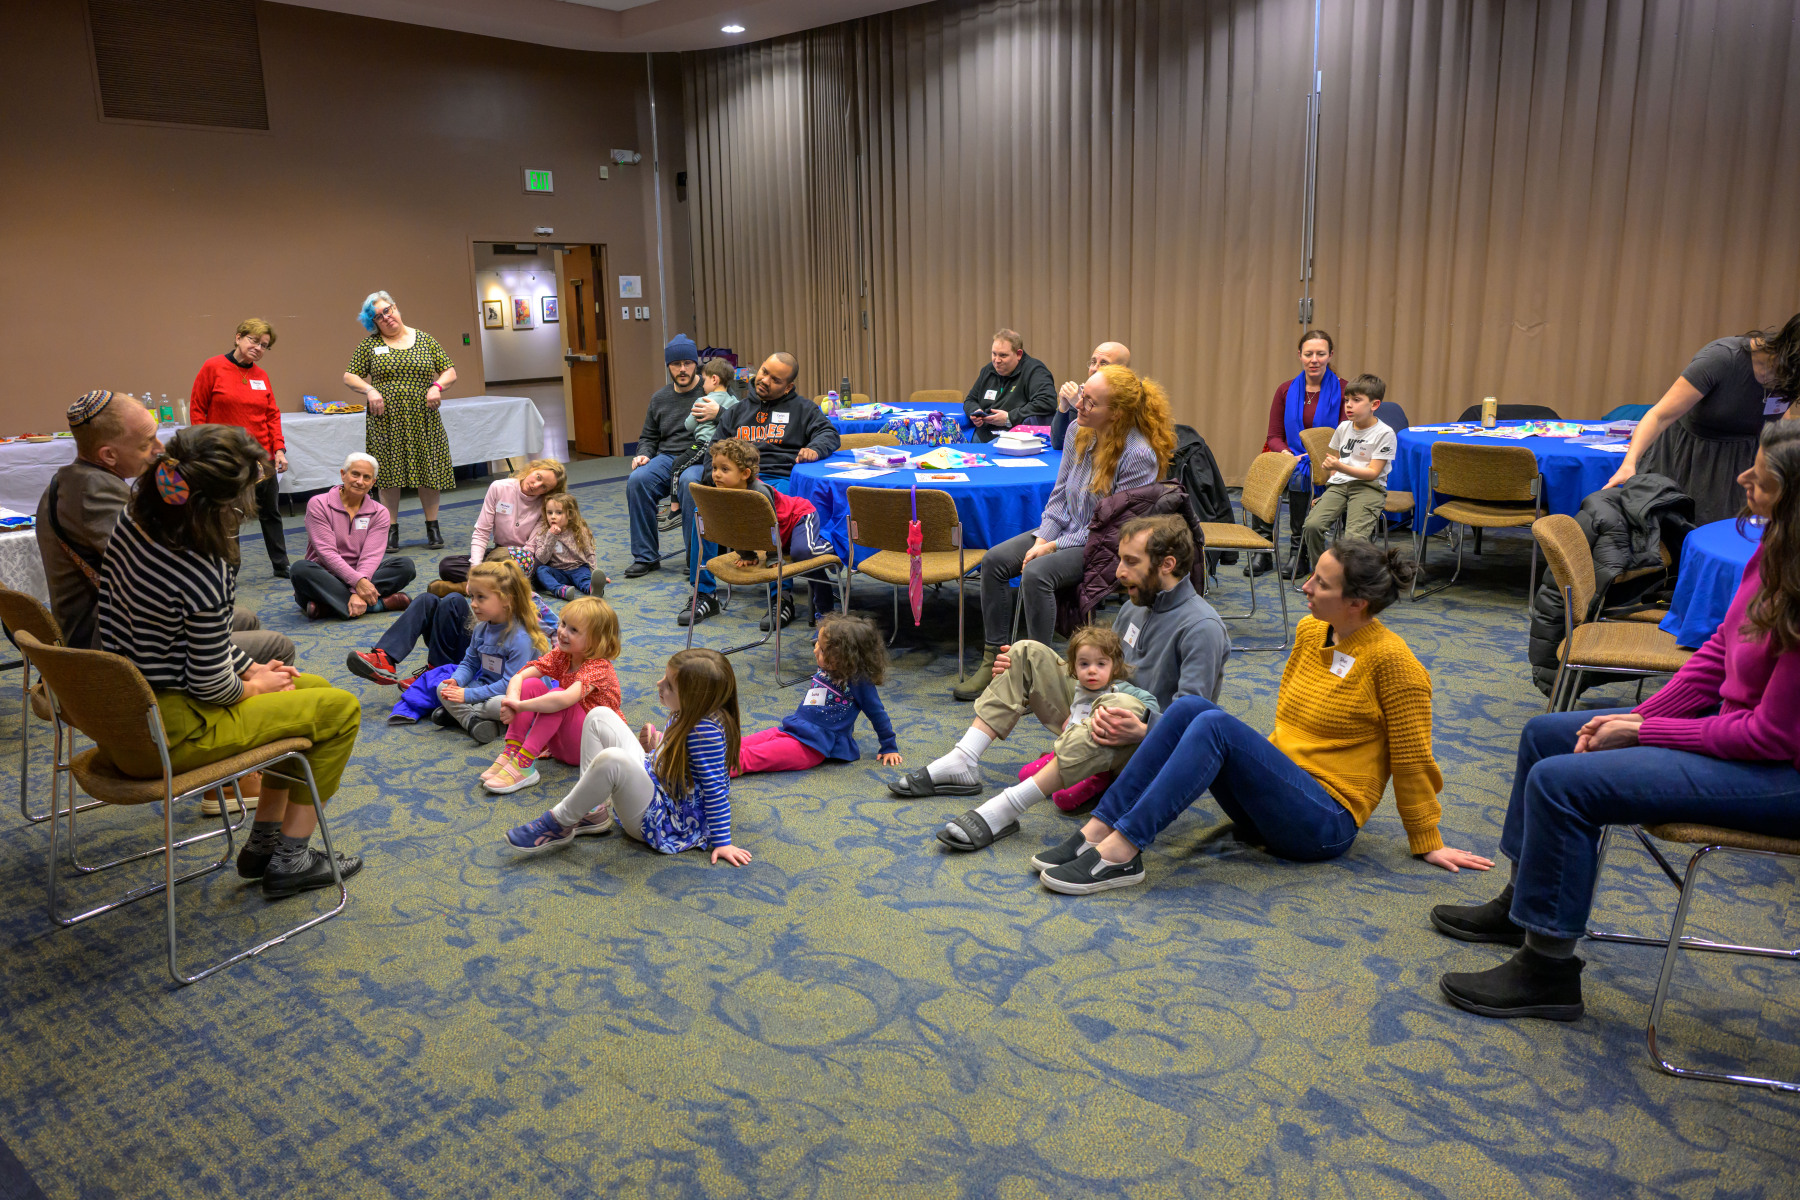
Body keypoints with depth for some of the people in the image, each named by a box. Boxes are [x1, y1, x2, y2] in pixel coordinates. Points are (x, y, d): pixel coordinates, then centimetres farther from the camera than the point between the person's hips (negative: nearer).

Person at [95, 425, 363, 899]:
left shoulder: (130, 524, -3)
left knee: (313, 687, 21)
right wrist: (254, 686, 1)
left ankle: (264, 841, 27)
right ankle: (289, 858, 12)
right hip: (166, 738, -9)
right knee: (341, 709, 2)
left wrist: (250, 668, 9)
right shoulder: (205, 576, -30)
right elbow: (211, 686, -19)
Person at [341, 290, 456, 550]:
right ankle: (391, 530, 13)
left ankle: (432, 528, 15)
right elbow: (350, 377, 7)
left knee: (429, 472, 2)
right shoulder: (370, 344, 5)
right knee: (389, 473, 2)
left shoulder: (425, 340, 8)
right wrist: (369, 389, -12)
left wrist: (438, 385, -11)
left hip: (424, 420, 1)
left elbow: (450, 371, 9)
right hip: (386, 420, -1)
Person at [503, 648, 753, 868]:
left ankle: (559, 824, -14)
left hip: (670, 823, -10)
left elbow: (716, 790, -23)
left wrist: (722, 842, -19)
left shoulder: (706, 731, -28)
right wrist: (657, 744, 5)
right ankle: (594, 812, 4)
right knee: (598, 717, 7)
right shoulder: (687, 715, -1)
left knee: (611, 759, -38)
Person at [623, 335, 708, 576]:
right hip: (667, 457, 5)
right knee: (638, 479, -26)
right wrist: (643, 455, 7)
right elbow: (648, 436, 28)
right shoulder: (660, 398, 20)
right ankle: (646, 556, -17)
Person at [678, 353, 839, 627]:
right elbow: (716, 449, 24)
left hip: (780, 479, -3)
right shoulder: (739, 411, 27)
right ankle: (705, 595, -17)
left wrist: (815, 448, -16)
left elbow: (829, 433, 8)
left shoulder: (801, 408, 19)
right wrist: (713, 483, 4)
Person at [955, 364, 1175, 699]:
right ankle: (993, 660, -3)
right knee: (994, 560, -9)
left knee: (1036, 574, -30)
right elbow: (1060, 494, 6)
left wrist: (1054, 546, -19)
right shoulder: (1078, 431, -3)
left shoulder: (1138, 455, -24)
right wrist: (1042, 540, -7)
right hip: (1067, 529, 8)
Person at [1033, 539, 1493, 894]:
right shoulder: (1309, 631, 8)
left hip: (1325, 823, -7)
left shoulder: (1391, 659, -13)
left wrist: (1429, 845, -1)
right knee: (1188, 707, -18)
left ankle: (1121, 853, -34)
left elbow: (1412, 760, -7)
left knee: (1216, 724, -30)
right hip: (1274, 798, 7)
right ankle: (1097, 830, -25)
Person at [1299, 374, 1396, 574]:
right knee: (1311, 525, -21)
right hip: (1338, 484, 5)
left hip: (1368, 488, -5)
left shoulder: (1384, 434, -5)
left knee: (1354, 537, -28)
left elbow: (1373, 473, -11)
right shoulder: (1343, 428, 13)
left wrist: (1340, 467, -22)